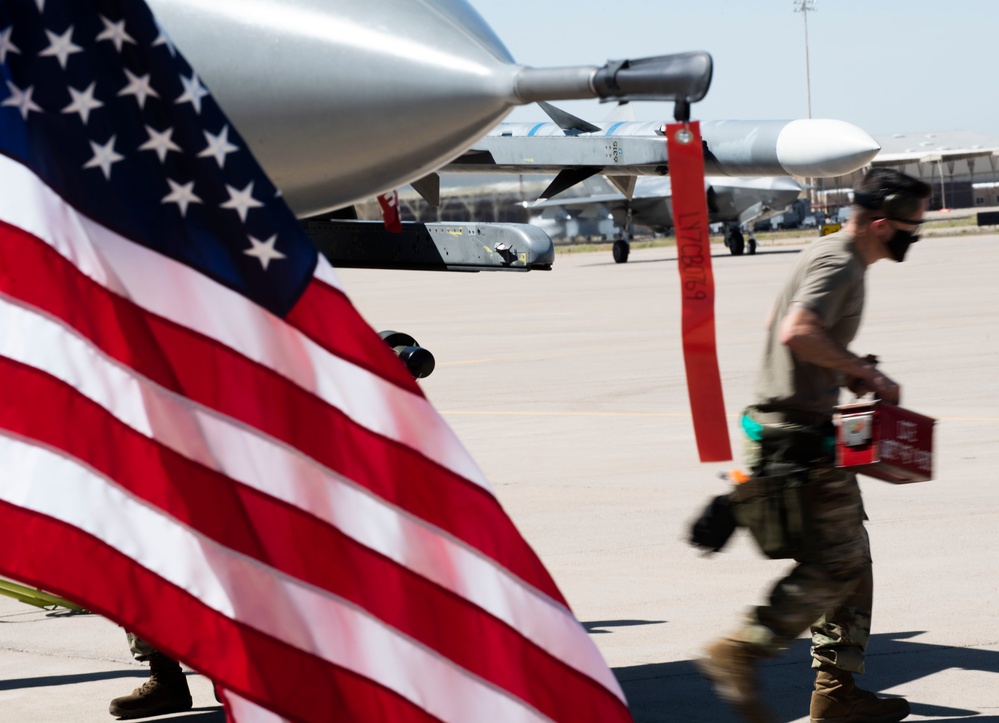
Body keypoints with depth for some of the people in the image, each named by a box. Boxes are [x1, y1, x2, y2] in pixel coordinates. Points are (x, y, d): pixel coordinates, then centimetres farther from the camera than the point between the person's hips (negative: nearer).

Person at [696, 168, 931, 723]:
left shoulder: (832, 256, 16)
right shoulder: (838, 265, -16)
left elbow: (780, 322, 27)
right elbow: (798, 333, -32)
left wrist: (849, 369, 17)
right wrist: (863, 370, -21)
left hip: (805, 431, 11)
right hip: (800, 436, -11)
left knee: (851, 559, 12)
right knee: (833, 564, -10)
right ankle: (738, 654, -9)